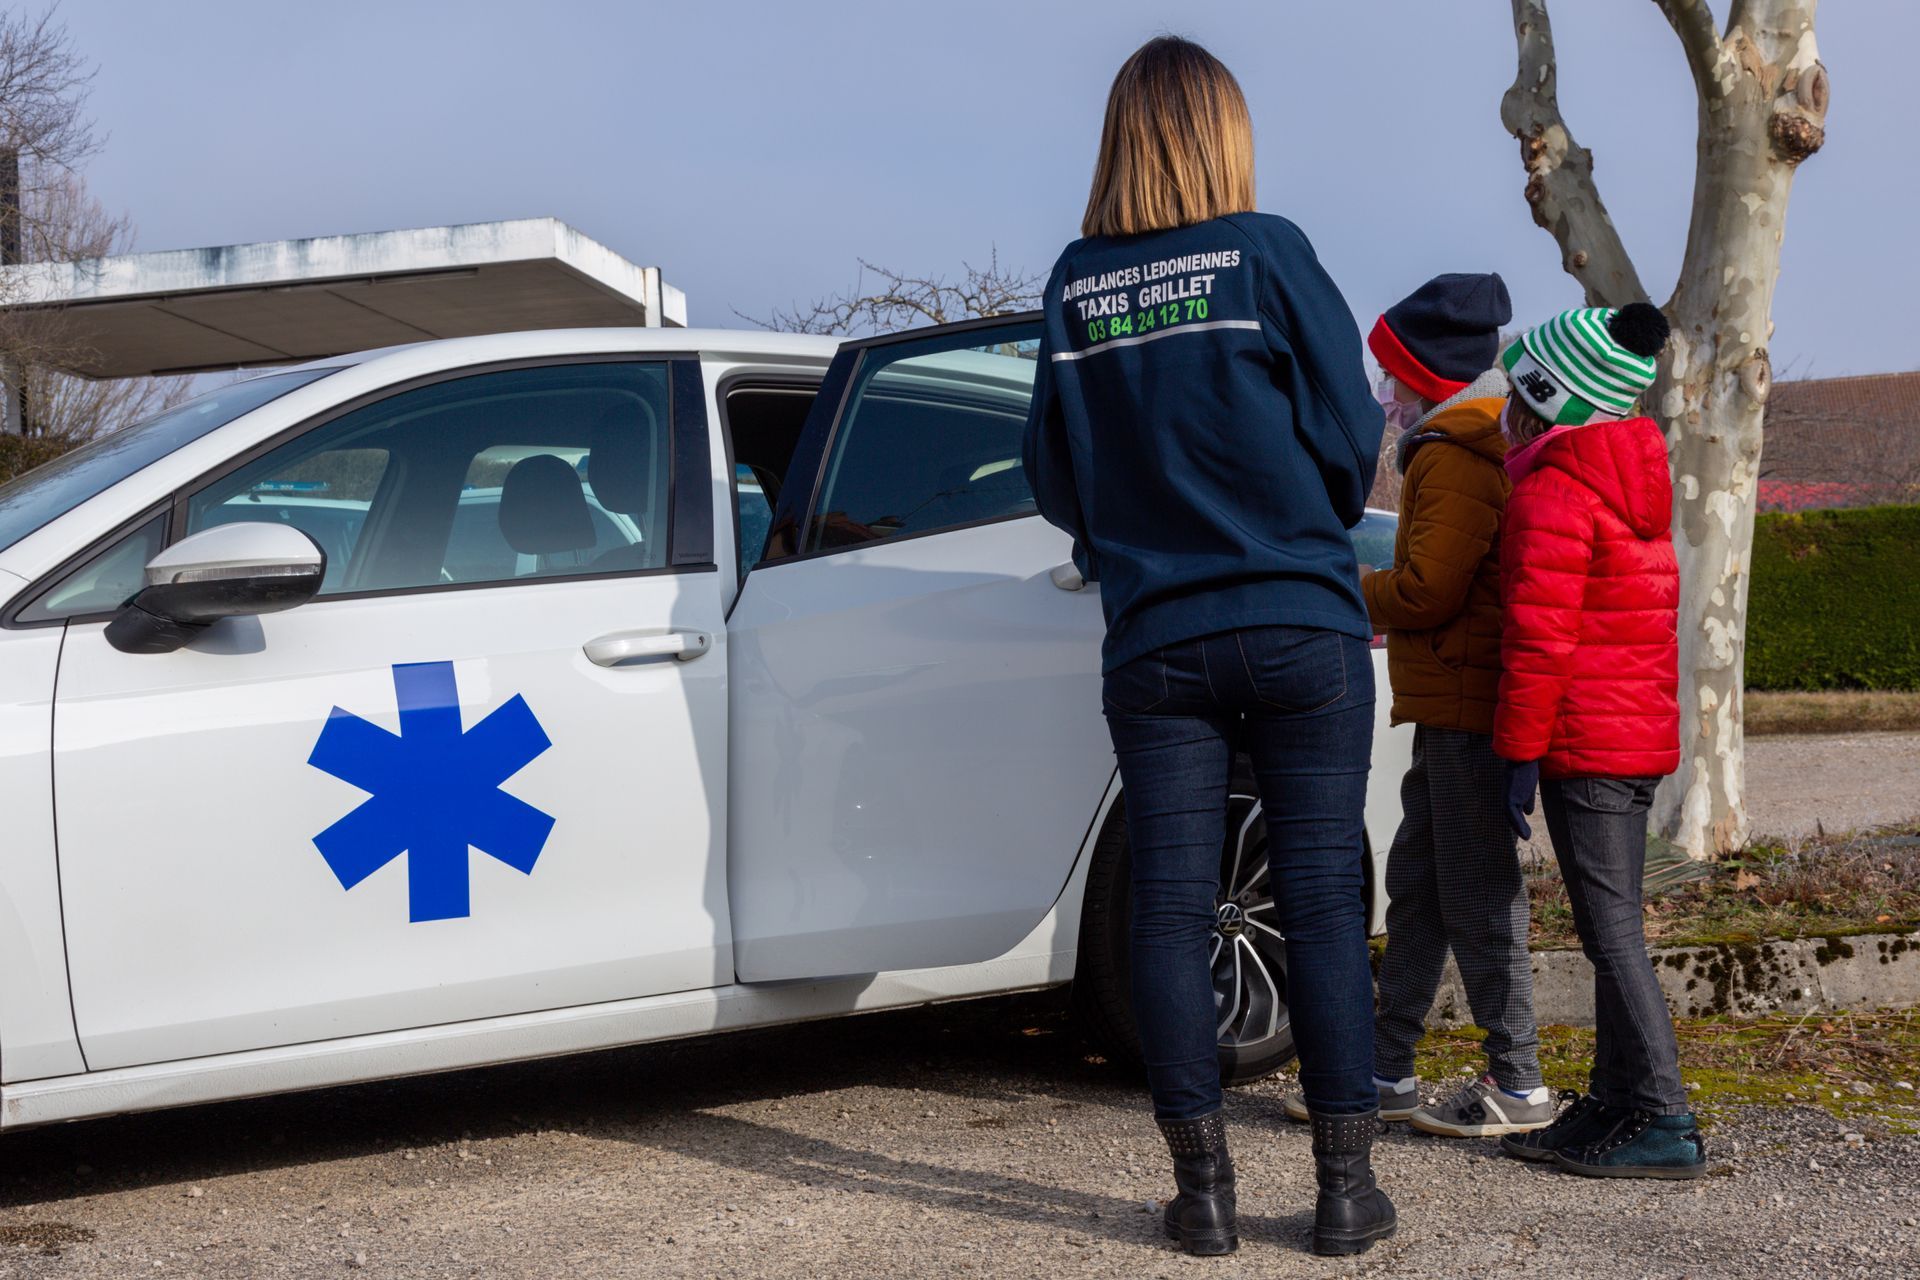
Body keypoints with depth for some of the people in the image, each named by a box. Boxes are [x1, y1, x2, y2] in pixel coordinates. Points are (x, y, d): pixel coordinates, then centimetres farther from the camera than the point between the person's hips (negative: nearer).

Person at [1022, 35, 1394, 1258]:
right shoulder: (1269, 254, -5)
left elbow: (1056, 479, 9)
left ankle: (1205, 1187, 9)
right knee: (1324, 896, 4)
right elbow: (1352, 444, -4)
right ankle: (1346, 1182, 7)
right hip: (1300, 626, -2)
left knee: (1172, 905, 5)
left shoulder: (1074, 285, 3)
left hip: (1156, 642, 2)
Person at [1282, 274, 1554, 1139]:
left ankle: (1518, 1083, 2)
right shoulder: (1482, 446, 19)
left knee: (1477, 892, -5)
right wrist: (1378, 608, 16)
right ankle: (1387, 1071, 19)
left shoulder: (1454, 457, -14)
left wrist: (1350, 592, -5)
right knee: (1418, 884, 13)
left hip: (1466, 709, -11)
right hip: (1453, 706, 11)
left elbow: (1427, 591, -21)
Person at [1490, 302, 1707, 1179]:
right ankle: (1614, 1103, 19)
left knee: (1610, 928, -8)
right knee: (1612, 926, 13)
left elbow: (1539, 636, -19)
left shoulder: (1551, 495, -13)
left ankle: (1664, 1122, -9)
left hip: (1584, 743, -10)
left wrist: (1521, 753, -15)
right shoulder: (1629, 490, 18)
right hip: (1642, 736, 10)